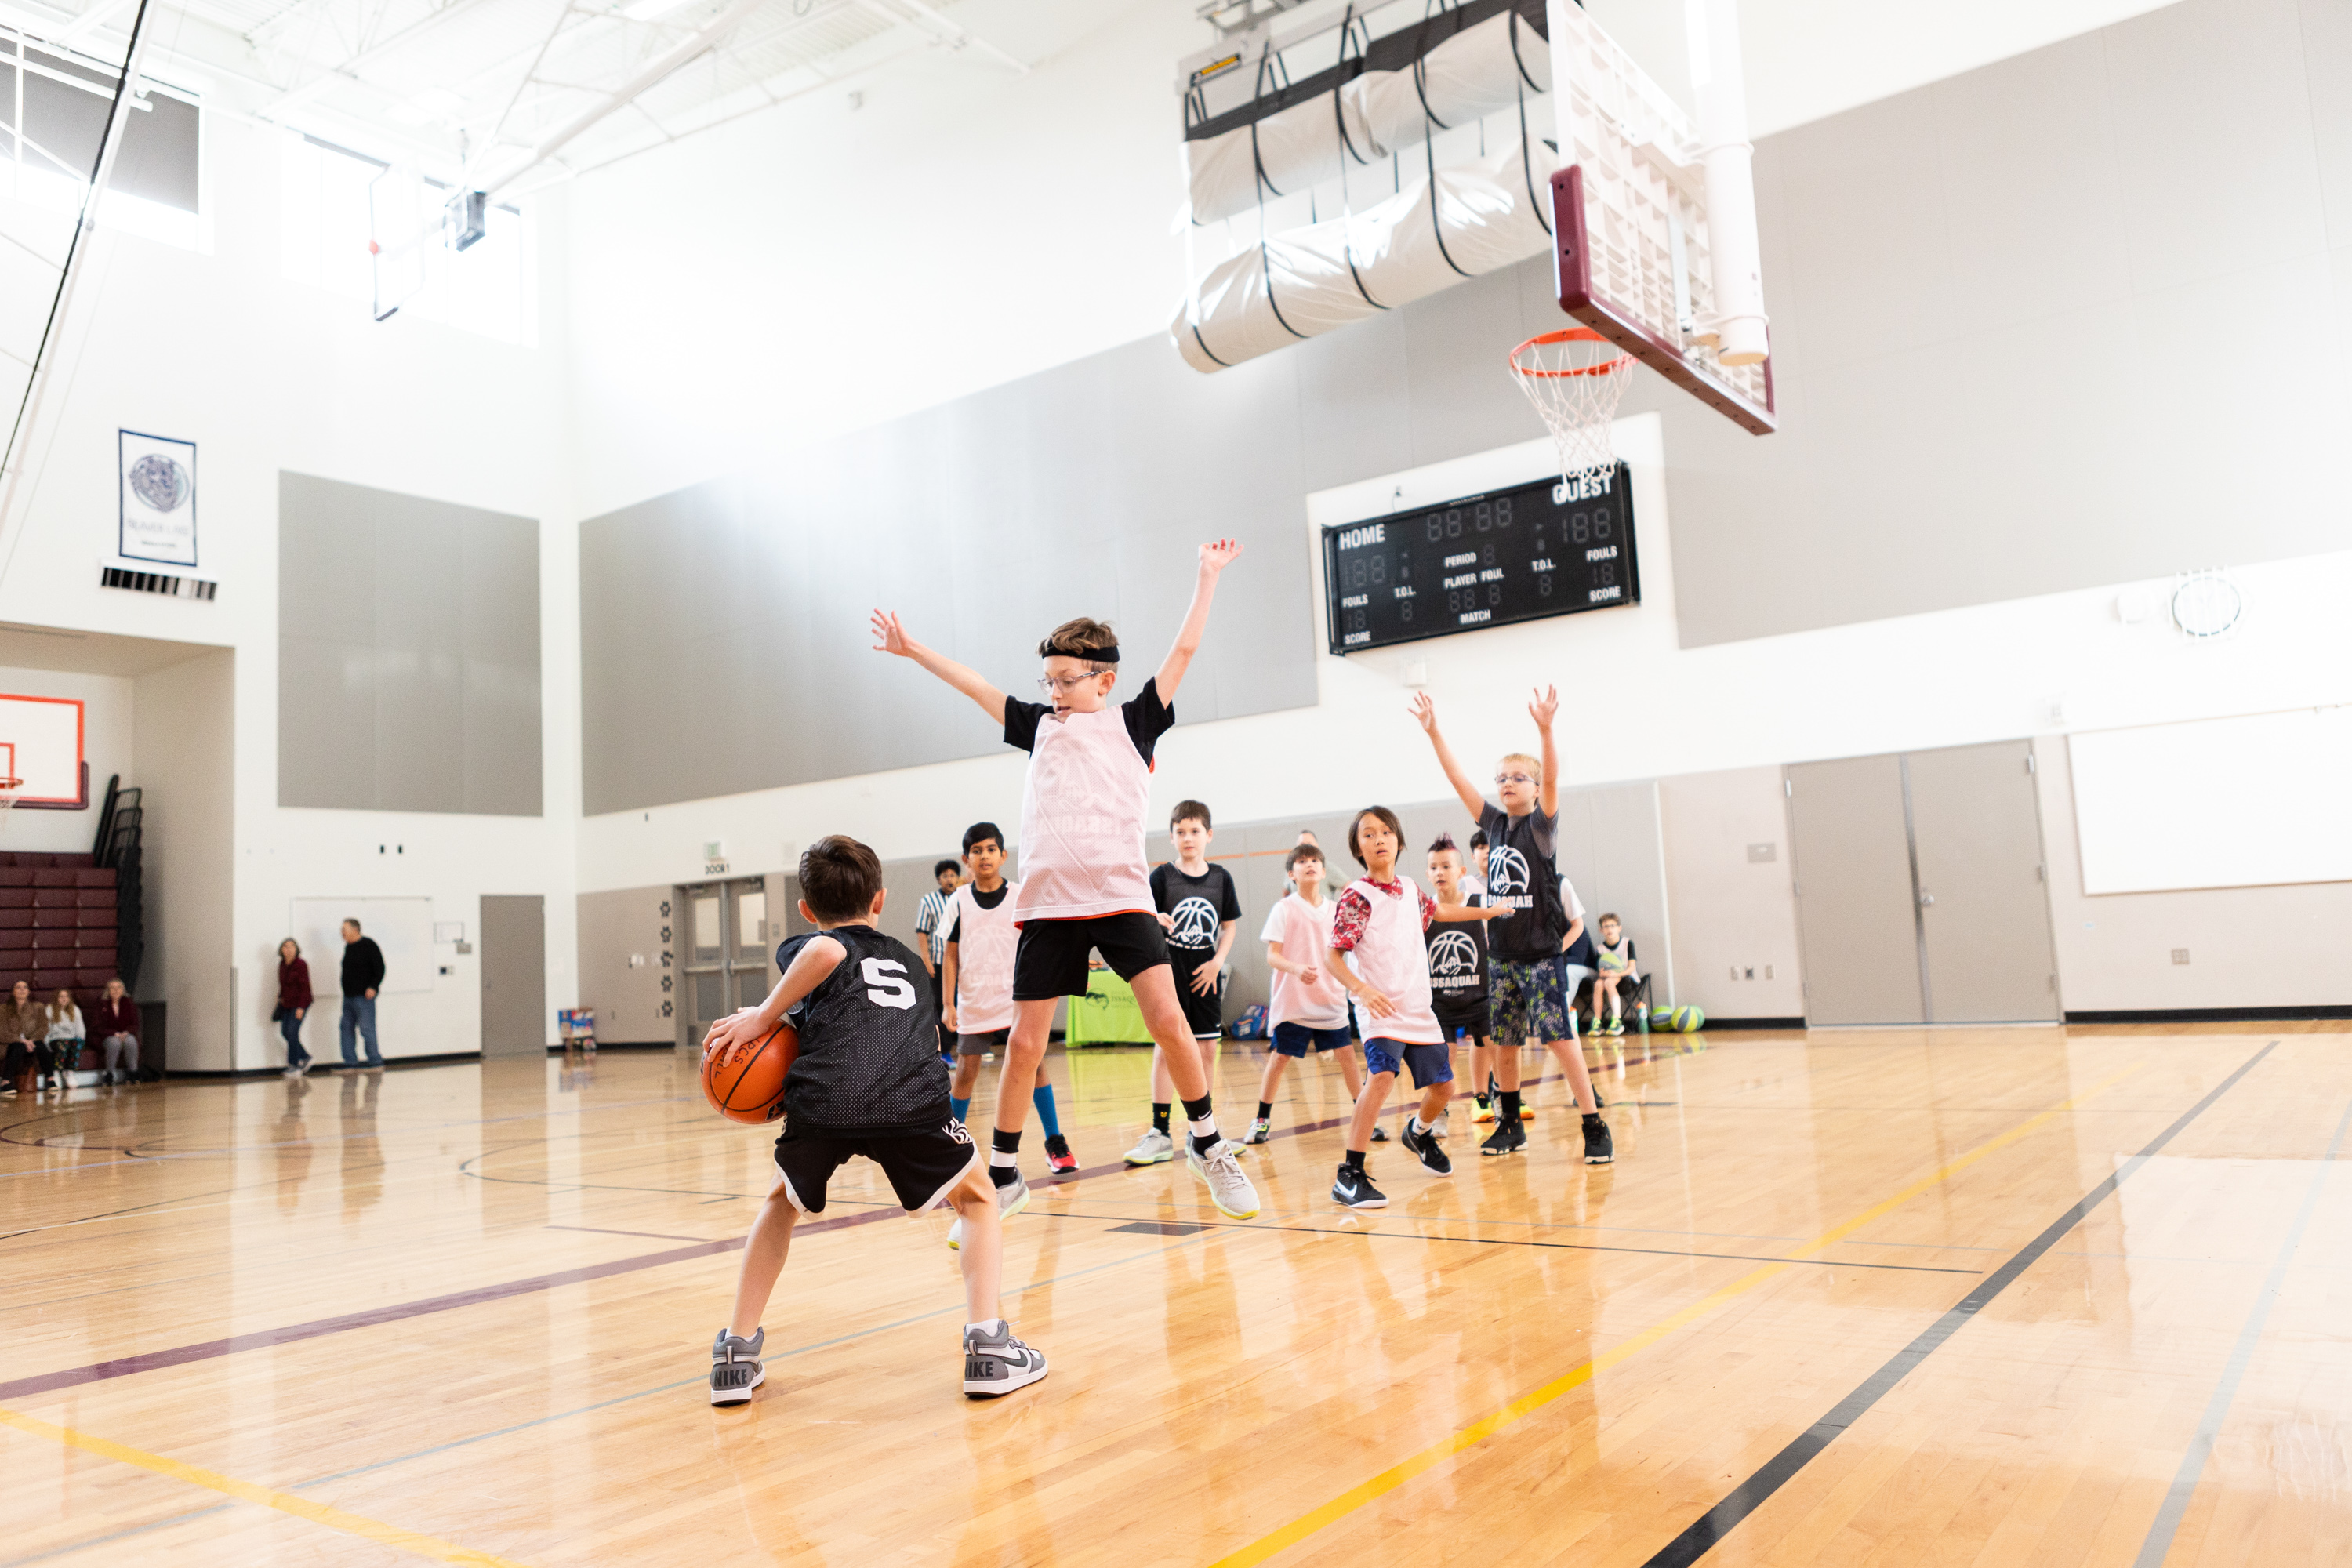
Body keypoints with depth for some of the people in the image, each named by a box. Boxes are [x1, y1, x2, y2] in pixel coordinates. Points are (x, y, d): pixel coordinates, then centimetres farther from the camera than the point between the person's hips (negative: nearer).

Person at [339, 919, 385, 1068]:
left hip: (364, 996, -9)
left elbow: (380, 968, -13)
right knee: (347, 1028, 8)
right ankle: (350, 1061, 13)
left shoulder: (368, 945, -9)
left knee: (366, 1028, -9)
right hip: (349, 997, 9)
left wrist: (373, 987, -20)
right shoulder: (348, 947, 15)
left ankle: (375, 1060, -2)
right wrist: (346, 991, 15)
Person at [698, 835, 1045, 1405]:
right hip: (914, 1101, 1)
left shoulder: (804, 948, 24)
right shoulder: (909, 960, 37)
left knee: (784, 1203, 32)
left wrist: (764, 1017, 7)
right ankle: (988, 1346, 11)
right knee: (976, 1202, 27)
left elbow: (827, 951, -1)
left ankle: (737, 1354, 28)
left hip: (823, 1099, 0)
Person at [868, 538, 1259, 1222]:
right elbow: (973, 684, 23)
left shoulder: (1134, 721, 9)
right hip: (1048, 905, 3)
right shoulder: (1040, 724, 17)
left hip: (1122, 896, -2)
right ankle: (1002, 1175, 16)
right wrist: (912, 649, 26)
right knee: (1024, 1044, 2)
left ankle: (1208, 1146, 7)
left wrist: (1208, 574, 8)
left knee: (1168, 1019, -13)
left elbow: (1185, 649, 7)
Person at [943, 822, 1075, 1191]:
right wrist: (948, 1004, -2)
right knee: (966, 1071, 5)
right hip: (974, 1002, 1)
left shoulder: (1021, 896, 1)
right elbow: (950, 955, 3)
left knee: (1033, 1063, -8)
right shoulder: (959, 901, 1)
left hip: (1016, 999, 0)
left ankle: (1055, 1142, 1)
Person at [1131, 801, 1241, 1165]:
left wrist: (1217, 961, -2)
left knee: (1207, 1049, 5)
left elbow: (1230, 925, 11)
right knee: (1165, 1049, -5)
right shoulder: (1162, 876, -3)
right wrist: (1154, 920, -31)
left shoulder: (1221, 878, 5)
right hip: (1170, 971, -3)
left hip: (1205, 974, 3)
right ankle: (1160, 1134, 0)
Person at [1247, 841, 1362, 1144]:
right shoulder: (1284, 910, -5)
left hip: (1331, 999, 3)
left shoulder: (1334, 909, 7)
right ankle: (1262, 1119, 16)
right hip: (1293, 1002, -3)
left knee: (1347, 1054, -1)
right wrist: (1297, 969, -28)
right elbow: (1272, 956, -11)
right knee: (1279, 1058, 1)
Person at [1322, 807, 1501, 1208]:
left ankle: (1418, 1132, 45)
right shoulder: (1356, 897, -10)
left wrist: (1491, 911, 43)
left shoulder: (1410, 888, 9)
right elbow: (1334, 956, -14)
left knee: (1443, 1086, 11)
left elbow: (1438, 910, 31)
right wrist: (1361, 989, -31)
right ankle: (1349, 1175, -24)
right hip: (1379, 1007, -7)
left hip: (1419, 1007, 7)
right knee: (1382, 1075, -29)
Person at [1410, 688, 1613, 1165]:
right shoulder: (1494, 823, 8)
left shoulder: (1542, 824, -4)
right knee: (1503, 1042, 10)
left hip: (1540, 953, -5)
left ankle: (1595, 1128, -3)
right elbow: (1459, 780, 4)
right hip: (1501, 953, 5)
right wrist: (1433, 731, -3)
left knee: (1558, 1038, -10)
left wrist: (1545, 730, -37)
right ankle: (1510, 1125, 24)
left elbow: (1552, 779, -21)